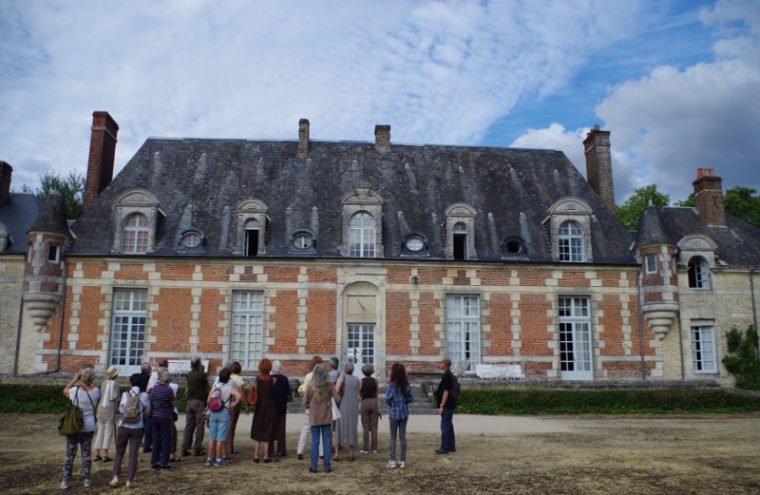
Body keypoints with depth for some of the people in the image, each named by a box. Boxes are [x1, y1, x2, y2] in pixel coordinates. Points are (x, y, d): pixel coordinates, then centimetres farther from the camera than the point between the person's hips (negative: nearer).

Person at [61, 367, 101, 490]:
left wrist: (74, 379, 9)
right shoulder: (95, 391, -10)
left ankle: (66, 480, 11)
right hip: (88, 427, 1)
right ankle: (86, 479, 16)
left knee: (70, 454, 8)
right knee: (86, 454, 11)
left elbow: (65, 391, 9)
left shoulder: (75, 391, -14)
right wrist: (89, 383, 10)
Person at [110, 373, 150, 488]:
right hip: (137, 428, 0)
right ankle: (130, 480, 6)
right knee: (133, 454, 5)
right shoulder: (144, 396, -4)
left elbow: (121, 409, -11)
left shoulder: (125, 394, -4)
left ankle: (115, 477, 6)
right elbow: (147, 410, 0)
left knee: (119, 452, 15)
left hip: (123, 427, 0)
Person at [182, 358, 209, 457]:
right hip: (199, 401, -6)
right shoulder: (202, 375, -10)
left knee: (188, 426, 9)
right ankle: (197, 449, -1)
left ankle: (185, 448, 9)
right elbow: (207, 387, -2)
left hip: (190, 401, 6)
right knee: (199, 426, -1)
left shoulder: (189, 375, 8)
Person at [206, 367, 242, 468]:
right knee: (221, 437, 0)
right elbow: (239, 396, -25)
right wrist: (233, 405, -14)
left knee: (212, 436, 11)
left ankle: (210, 459, 16)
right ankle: (218, 460, 4)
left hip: (213, 413, 5)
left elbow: (208, 400, 5)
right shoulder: (230, 387, -9)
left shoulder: (215, 386, 6)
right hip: (225, 413, -4)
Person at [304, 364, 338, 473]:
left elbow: (305, 402, -5)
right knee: (327, 441, 7)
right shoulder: (329, 385, -8)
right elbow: (336, 398, -5)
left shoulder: (310, 386, -10)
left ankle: (313, 466, 9)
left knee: (315, 441, 6)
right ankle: (327, 466, 10)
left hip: (314, 418, 0)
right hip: (327, 418, 1)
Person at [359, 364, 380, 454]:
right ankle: (374, 448, 9)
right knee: (374, 427, 7)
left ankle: (365, 448, 5)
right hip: (374, 402, 1)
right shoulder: (375, 380, -1)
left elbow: (359, 393, 2)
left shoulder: (361, 381, -5)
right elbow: (377, 393, 3)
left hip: (365, 403, -1)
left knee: (365, 427, 5)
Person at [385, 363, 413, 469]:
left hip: (394, 413, -4)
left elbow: (387, 400, -13)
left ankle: (392, 461, 6)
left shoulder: (392, 385, -14)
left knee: (393, 437, 6)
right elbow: (409, 399, 4)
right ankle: (403, 461, 12)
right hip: (404, 413, 4)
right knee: (403, 437, 9)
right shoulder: (407, 385, 1)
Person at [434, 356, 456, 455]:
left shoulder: (447, 376, -18)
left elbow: (446, 392, -21)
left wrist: (441, 406, -20)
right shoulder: (449, 375, 13)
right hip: (449, 406, 10)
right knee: (449, 426, 15)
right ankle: (451, 446, 21)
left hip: (447, 406, -10)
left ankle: (445, 448, 0)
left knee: (445, 426, -4)